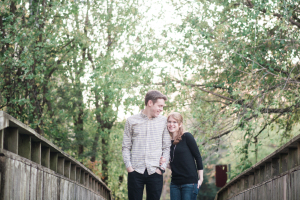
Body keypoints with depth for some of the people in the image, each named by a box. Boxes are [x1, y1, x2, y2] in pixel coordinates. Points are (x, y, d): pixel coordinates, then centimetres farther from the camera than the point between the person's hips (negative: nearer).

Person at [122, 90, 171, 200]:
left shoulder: (163, 121, 8)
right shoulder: (132, 121, 6)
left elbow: (166, 147, 9)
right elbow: (126, 147, 8)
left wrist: (162, 167, -2)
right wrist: (128, 166, -4)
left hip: (155, 172, 1)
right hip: (135, 171, -1)